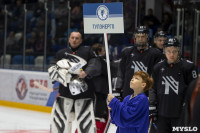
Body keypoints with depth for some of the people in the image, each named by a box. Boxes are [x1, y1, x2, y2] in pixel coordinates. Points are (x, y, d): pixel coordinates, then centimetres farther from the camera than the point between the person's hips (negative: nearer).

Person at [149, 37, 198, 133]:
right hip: (162, 114, 4)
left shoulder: (188, 67, -5)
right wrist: (151, 106, 9)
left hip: (181, 114, -4)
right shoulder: (158, 68, 7)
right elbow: (153, 88, 16)